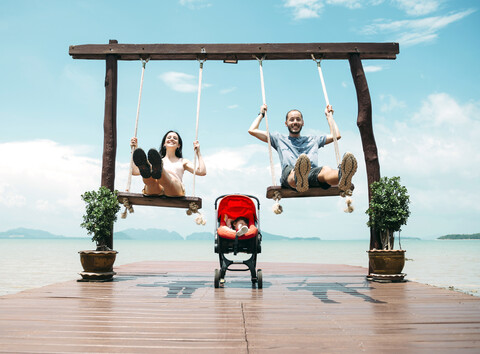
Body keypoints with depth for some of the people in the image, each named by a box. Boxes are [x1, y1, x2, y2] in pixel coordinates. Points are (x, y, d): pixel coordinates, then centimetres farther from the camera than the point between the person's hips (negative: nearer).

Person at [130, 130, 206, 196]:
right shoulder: (158, 161, 36)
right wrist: (135, 149, 29)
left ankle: (158, 171, -69)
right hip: (155, 191, 2)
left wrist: (198, 152, 26)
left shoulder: (183, 162, 36)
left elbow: (202, 172, 20)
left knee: (171, 179, -39)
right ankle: (145, 170, -67)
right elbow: (134, 171, 26)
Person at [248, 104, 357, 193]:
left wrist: (329, 115, 49)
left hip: (313, 173, 1)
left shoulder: (313, 139, 41)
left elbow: (337, 135, 44)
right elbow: (252, 130, 33)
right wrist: (261, 114, 42)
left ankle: (342, 177, -73)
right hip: (290, 174, -1)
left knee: (326, 170, -39)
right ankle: (299, 181, -79)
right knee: (292, 170, -43)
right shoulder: (279, 139, 35)